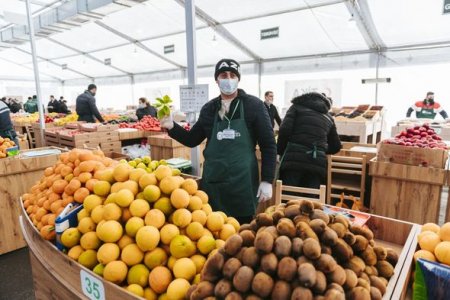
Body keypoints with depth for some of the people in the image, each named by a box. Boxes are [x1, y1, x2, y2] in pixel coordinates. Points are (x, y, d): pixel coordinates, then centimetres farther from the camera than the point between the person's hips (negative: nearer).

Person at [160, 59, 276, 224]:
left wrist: (267, 180, -8)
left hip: (242, 182, -3)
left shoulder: (253, 105, -5)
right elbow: (192, 140, 13)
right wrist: (172, 126, -4)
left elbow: (268, 145, -4)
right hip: (212, 182, 4)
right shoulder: (209, 108, 5)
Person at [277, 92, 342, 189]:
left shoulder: (297, 106, 15)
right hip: (318, 163, 3)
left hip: (294, 158, -3)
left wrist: (280, 151, 11)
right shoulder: (328, 117, 25)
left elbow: (284, 130, -2)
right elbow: (336, 146, 29)